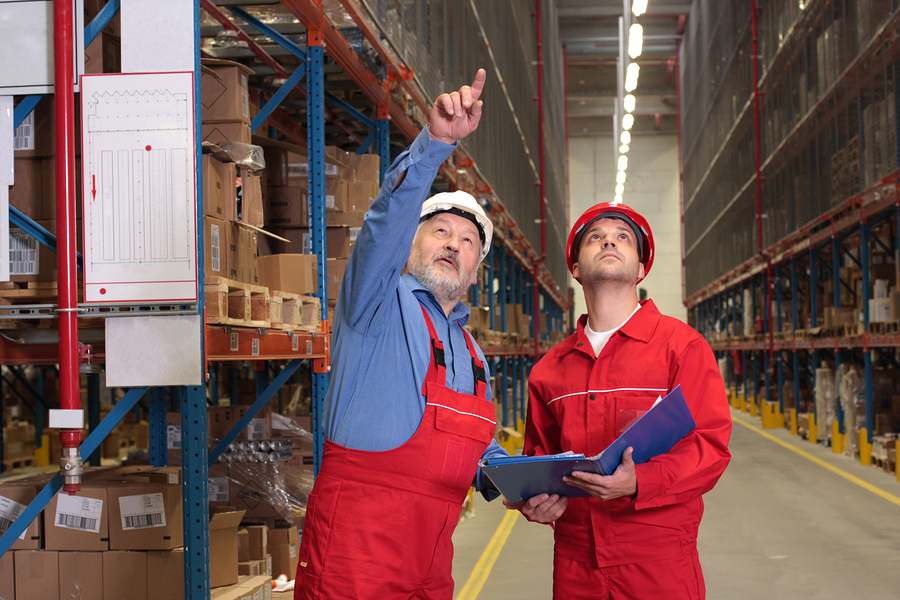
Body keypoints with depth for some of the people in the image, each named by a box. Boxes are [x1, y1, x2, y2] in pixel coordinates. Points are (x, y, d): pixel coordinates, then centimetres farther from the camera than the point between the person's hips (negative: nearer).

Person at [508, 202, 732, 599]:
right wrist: (535, 501, -4)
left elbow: (711, 447, -8)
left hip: (660, 562, -3)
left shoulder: (681, 345, 0)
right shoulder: (548, 370, 11)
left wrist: (638, 483, -25)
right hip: (574, 563, 3)